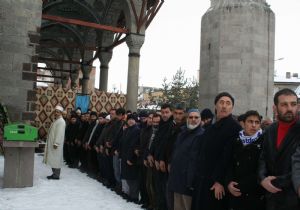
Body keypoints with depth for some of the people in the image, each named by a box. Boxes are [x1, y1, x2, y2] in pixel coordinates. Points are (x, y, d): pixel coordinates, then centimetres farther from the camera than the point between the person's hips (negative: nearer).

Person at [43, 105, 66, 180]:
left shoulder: (61, 122, -15)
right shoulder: (56, 120, 16)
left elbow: (60, 134, -22)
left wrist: (56, 143, -24)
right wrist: (53, 143, 18)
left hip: (56, 144, -10)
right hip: (52, 143, 10)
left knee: (56, 160, -5)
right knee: (53, 160, 12)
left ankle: (56, 175, 1)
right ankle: (54, 174, 19)